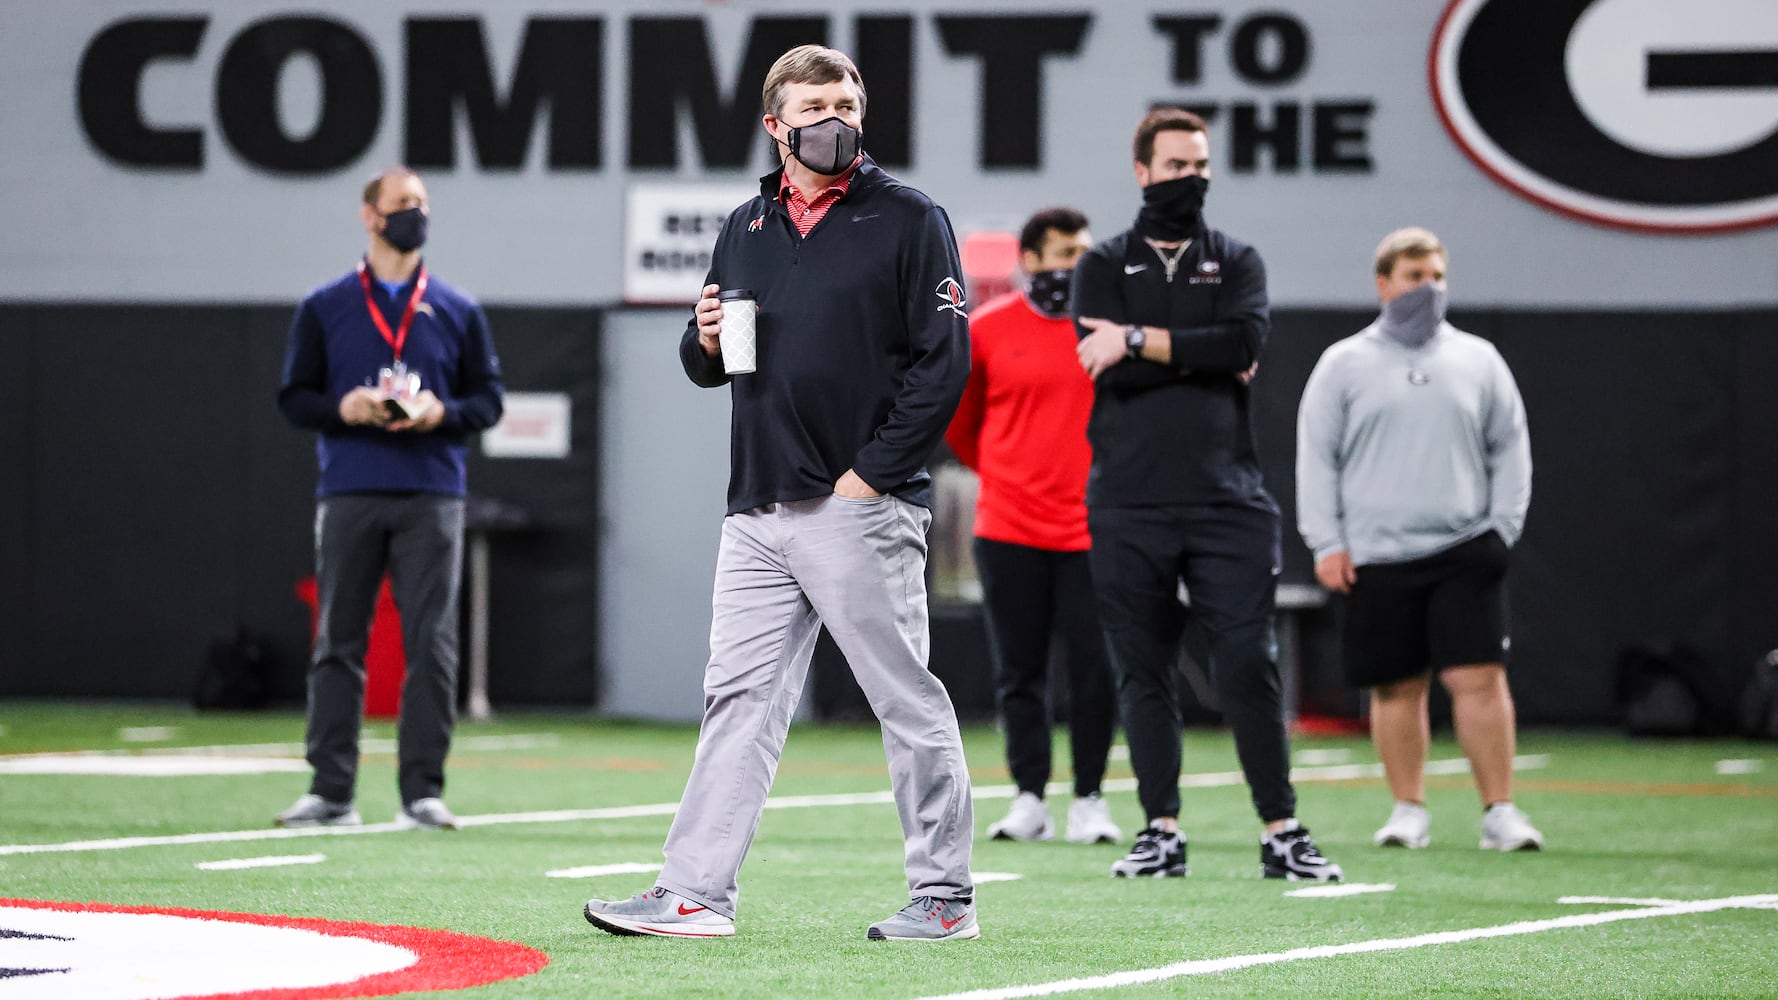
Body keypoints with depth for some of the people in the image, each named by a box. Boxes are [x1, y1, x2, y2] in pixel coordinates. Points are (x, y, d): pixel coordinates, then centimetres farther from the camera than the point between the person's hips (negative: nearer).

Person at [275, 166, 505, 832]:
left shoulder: (458, 312, 11)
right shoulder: (324, 308, 9)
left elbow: (489, 399, 11)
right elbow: (294, 397, 8)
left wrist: (441, 413, -9)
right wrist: (342, 408, -11)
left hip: (431, 497, 0)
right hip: (349, 496, 0)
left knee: (431, 645, -4)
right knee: (337, 645, 1)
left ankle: (423, 792, -1)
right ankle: (330, 791, 4)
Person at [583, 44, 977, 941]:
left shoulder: (908, 220, -1)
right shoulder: (745, 228, 17)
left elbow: (943, 360, -8)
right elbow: (708, 364, 24)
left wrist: (872, 473, -13)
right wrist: (705, 340, -1)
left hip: (862, 508, -6)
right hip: (759, 512, 6)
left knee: (909, 704, -2)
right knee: (739, 698, 3)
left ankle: (944, 895, 4)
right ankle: (694, 894, 3)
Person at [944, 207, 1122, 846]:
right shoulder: (987, 329, 1)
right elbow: (960, 423, 16)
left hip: (1091, 525, 0)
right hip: (1010, 529, 0)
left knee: (1095, 670, -4)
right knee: (1019, 673, 5)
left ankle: (1088, 800, 6)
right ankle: (1029, 799, 12)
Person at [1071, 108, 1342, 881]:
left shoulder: (1236, 262, 13)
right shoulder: (1104, 267, 10)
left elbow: (1246, 340, -9)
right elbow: (1108, 371, -6)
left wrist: (1138, 340, -10)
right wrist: (1204, 356, -5)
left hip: (1227, 502, 0)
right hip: (1129, 506, 0)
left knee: (1249, 665, -5)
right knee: (1144, 671, 3)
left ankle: (1281, 833, -2)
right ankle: (1162, 834, 9)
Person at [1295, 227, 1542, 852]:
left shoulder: (1478, 360, 10)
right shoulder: (1344, 364, 6)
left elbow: (1510, 450, 13)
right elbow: (1316, 459, 5)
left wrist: (1502, 530, 3)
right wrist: (1327, 543, -2)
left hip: (1464, 552, 0)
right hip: (1376, 559, 0)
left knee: (1479, 678, -9)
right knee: (1397, 687, 4)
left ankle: (1499, 811, -4)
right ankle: (1409, 811, 15)